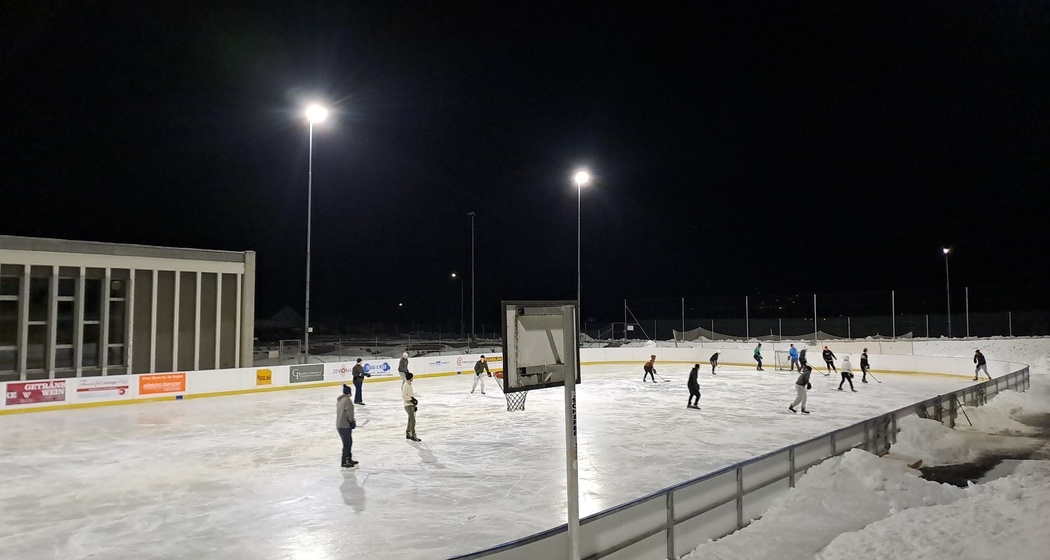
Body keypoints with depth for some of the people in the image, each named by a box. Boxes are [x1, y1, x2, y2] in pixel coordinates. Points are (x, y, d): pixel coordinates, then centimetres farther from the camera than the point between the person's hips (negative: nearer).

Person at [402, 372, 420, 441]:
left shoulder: (409, 384, 13)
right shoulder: (406, 385, -16)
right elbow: (403, 395, -23)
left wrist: (414, 404, 18)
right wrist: (411, 399, -21)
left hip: (411, 405, 10)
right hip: (408, 405, -10)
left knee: (411, 420, 15)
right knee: (412, 420, -10)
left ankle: (408, 434, 25)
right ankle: (413, 436, -7)